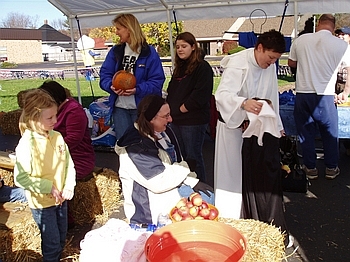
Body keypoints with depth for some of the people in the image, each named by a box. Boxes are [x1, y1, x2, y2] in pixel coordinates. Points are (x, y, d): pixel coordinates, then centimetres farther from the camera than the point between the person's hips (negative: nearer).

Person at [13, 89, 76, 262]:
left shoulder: (57, 137, -6)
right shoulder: (26, 144, -22)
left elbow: (69, 164, 2)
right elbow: (20, 178, -22)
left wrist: (69, 186, -11)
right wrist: (48, 187, -20)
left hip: (61, 199, 6)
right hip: (41, 202, -6)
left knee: (61, 238, 21)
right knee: (52, 242, 6)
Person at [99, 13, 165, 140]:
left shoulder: (149, 52, -5)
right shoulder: (115, 51, 9)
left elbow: (157, 81, -9)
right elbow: (104, 74, 7)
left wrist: (137, 90, -24)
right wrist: (111, 86, -15)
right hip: (119, 107, 3)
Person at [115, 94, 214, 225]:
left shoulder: (165, 131, 5)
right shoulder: (136, 146, -23)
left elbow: (178, 162, 7)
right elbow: (159, 182, -24)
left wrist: (193, 182, -9)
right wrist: (184, 167, -11)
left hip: (172, 185, 9)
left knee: (208, 194, -4)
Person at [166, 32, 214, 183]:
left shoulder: (202, 67, -10)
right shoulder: (179, 68, 17)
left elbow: (200, 95, -19)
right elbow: (171, 91, 22)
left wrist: (182, 109, -13)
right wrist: (171, 109, 6)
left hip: (193, 121, -8)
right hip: (176, 120, 8)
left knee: (193, 157, 0)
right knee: (180, 156, 16)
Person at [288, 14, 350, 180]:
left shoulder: (300, 40, -1)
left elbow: (291, 63, 13)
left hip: (302, 94, 1)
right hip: (325, 96, -1)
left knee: (306, 132, 13)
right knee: (330, 133, 14)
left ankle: (310, 168, 21)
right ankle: (331, 168, 25)